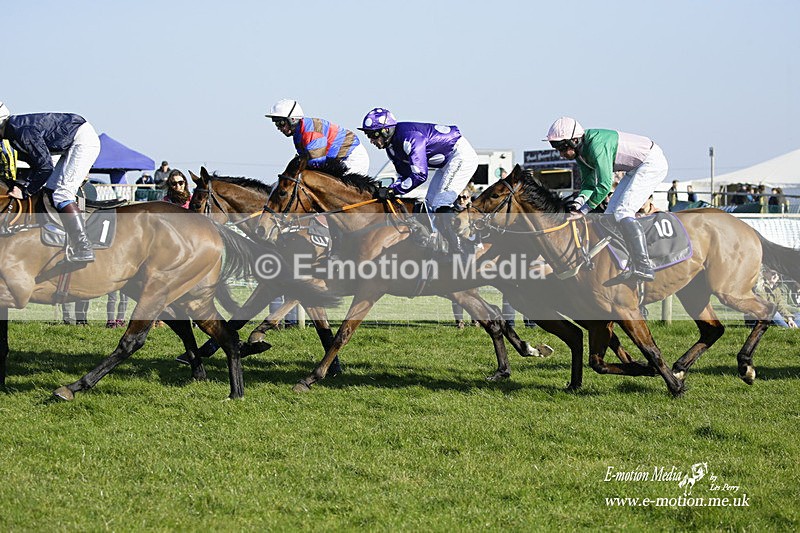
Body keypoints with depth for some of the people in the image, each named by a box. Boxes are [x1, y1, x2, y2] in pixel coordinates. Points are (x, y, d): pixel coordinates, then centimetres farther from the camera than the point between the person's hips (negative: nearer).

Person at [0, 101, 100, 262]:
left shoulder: (22, 131, -24)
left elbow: (45, 167, -23)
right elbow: (36, 163, 14)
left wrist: (26, 191, -17)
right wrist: (24, 184, -1)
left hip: (83, 140, -11)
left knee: (61, 194, -18)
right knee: (50, 191, 8)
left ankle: (84, 250, -22)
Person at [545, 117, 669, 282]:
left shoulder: (597, 145, -30)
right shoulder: (580, 152, 0)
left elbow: (604, 185, -32)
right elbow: (589, 183, 5)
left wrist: (583, 210, -27)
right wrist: (579, 200, -16)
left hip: (652, 163, -10)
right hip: (636, 168, 10)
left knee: (622, 212, -20)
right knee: (611, 213, 6)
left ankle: (644, 267, -24)